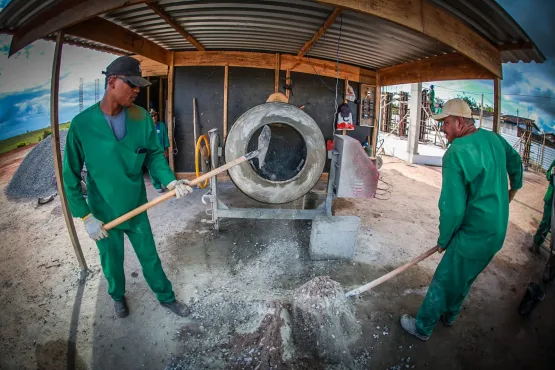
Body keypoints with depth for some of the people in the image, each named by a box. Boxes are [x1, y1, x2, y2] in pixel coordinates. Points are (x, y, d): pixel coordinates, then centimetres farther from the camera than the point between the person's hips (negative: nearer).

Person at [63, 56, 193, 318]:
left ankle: (166, 297, 40)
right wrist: (86, 216, -13)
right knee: (112, 261, 22)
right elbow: (71, 176, -11)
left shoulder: (141, 117, -11)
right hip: (103, 214, -1)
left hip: (137, 209, 2)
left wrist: (171, 181, -23)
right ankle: (118, 296, 51)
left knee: (150, 258, 18)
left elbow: (154, 154, -5)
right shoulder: (82, 124, -18)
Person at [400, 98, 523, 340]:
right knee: (464, 279, 25)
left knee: (443, 282, 7)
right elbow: (515, 160, 24)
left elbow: (453, 208, -24)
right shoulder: (494, 138, 2)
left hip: (473, 237, -9)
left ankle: (423, 328, 24)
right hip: (498, 232, 9)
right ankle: (449, 316, 46)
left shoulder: (456, 153, -24)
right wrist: (515, 186, 44)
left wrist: (443, 240, -8)